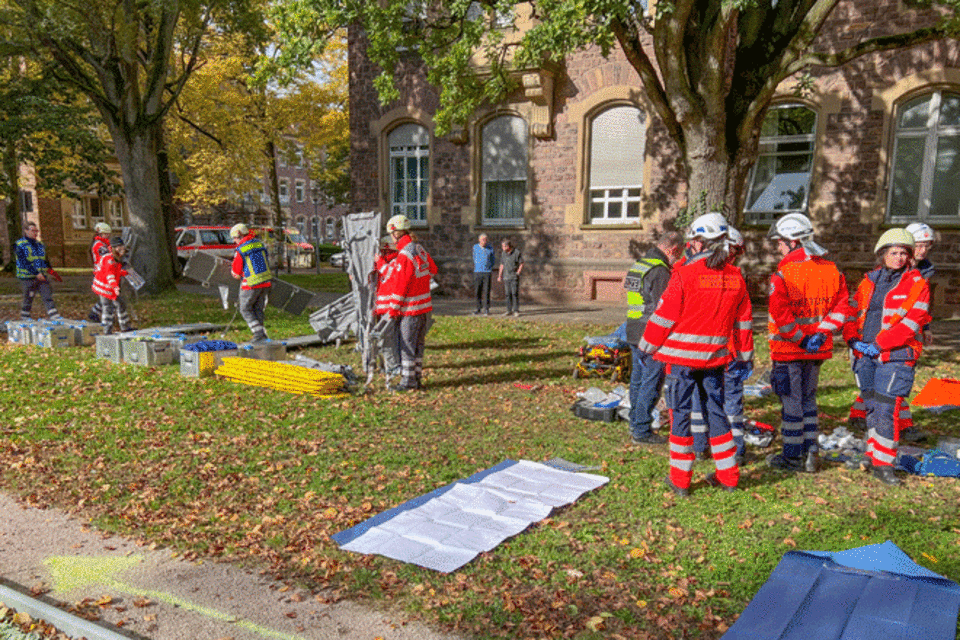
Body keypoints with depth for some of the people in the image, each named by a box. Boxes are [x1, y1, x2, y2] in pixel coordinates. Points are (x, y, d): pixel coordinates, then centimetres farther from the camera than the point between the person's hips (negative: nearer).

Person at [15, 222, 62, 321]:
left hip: (42, 277, 5)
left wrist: (50, 270, 10)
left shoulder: (40, 244, 15)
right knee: (28, 301, 4)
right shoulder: (20, 245, -6)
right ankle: (25, 320, 19)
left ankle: (56, 319, -7)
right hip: (28, 278, -5)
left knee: (48, 298, -2)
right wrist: (36, 273, -23)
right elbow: (24, 262, -15)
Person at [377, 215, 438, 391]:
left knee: (407, 345, 1)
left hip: (411, 308, -8)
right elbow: (433, 270, 19)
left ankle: (408, 381, 7)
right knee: (418, 344, 15)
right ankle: (417, 379, 22)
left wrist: (393, 309, -10)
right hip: (425, 305, 8)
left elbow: (400, 285, -17)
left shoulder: (404, 255, -18)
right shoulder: (420, 248, 6)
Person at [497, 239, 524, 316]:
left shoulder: (517, 252, -8)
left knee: (515, 293, -7)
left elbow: (521, 264, -4)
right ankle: (509, 310, 9)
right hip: (506, 277, 4)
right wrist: (499, 276, 12)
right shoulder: (503, 253, 7)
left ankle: (516, 310, -2)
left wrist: (517, 273, -13)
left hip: (514, 276, -4)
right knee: (507, 294, 4)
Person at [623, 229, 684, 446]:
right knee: (651, 383, -2)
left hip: (633, 331, 10)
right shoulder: (660, 271, -17)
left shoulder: (639, 264, 14)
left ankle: (635, 425, 27)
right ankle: (642, 431, 4)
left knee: (638, 380, 17)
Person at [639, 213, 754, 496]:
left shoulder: (685, 274, -13)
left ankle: (680, 479, 10)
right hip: (715, 356, 5)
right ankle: (727, 475, 22)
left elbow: (663, 317, -9)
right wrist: (746, 357, 21)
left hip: (682, 355, -5)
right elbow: (743, 321, 11)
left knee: (680, 413, 4)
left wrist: (646, 347, 4)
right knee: (716, 411, 15)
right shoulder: (735, 277, 3)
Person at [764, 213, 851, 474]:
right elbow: (842, 306, 3)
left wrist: (800, 339, -13)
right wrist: (821, 334, -3)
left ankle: (793, 457, 13)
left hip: (788, 349, -6)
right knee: (808, 399, 18)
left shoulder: (784, 274, -16)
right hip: (818, 349, 6)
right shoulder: (831, 270, 4)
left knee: (792, 402, 4)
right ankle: (812, 452, 20)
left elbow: (780, 313, -23)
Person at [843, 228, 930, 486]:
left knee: (886, 410, -9)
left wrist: (879, 344, -17)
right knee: (872, 407, 13)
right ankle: (873, 455, 26)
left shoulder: (917, 285, -1)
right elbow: (851, 312, 13)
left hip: (895, 357, -4)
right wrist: (853, 339, -5)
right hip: (865, 356, 4)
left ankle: (883, 464, 0)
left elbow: (911, 322, -11)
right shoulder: (869, 281, 13)